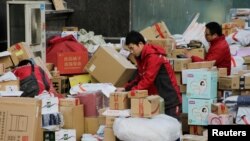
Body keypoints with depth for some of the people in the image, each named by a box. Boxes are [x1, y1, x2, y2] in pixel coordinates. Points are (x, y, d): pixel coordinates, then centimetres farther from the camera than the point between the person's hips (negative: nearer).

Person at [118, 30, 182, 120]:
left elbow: (148, 79, -23)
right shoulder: (141, 58, 11)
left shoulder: (153, 57, -18)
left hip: (170, 101, -9)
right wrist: (126, 88, 2)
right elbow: (139, 78, 15)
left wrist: (132, 91, -22)